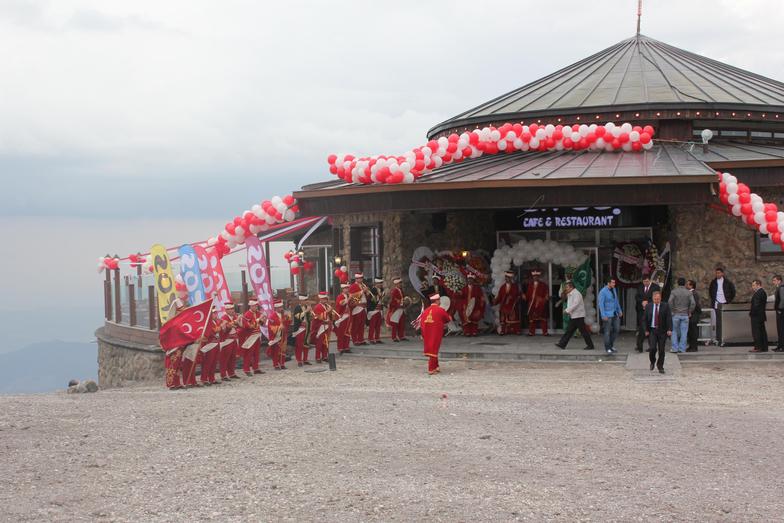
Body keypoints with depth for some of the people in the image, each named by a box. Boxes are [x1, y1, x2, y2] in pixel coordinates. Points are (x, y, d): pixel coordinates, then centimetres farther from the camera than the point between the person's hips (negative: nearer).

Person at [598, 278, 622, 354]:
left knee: (617, 329, 8)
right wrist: (604, 315, -19)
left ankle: (610, 345, 23)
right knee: (607, 331, -2)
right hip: (607, 315, -7)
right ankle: (607, 348, 8)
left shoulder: (614, 289, 9)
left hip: (615, 314, 7)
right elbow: (601, 304, -15)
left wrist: (619, 311, 17)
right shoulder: (603, 292, -14)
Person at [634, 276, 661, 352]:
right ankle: (639, 346, -5)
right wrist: (642, 302, -9)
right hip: (642, 311, 3)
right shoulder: (640, 287, 12)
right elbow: (636, 297, 10)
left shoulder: (656, 287, -2)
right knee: (641, 329, -5)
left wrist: (647, 302, -12)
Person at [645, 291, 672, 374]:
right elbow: (645, 319, 7)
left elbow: (669, 318, -5)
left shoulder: (665, 306, -1)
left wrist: (669, 330, -15)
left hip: (662, 331, 0)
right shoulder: (648, 307, 4)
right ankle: (652, 362, 17)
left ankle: (660, 367, 15)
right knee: (652, 348, -11)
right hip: (652, 330, 0)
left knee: (661, 350, 1)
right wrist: (646, 330, 0)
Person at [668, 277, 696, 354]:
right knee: (684, 333, 4)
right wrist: (690, 312, 5)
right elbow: (692, 303, -6)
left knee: (674, 332, 6)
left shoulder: (674, 291, -2)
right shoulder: (688, 292, 2)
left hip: (676, 314, -1)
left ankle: (675, 348, 1)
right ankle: (682, 349, 3)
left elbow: (670, 302, -13)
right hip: (685, 315, 1)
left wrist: (671, 311, -2)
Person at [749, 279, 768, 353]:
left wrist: (751, 313, -13)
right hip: (761, 316, 10)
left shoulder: (759, 293, -17)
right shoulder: (763, 292, 15)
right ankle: (764, 347, 15)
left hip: (756, 316, -10)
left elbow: (756, 305, -20)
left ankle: (758, 347, -6)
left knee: (756, 332, -6)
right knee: (762, 332, 12)